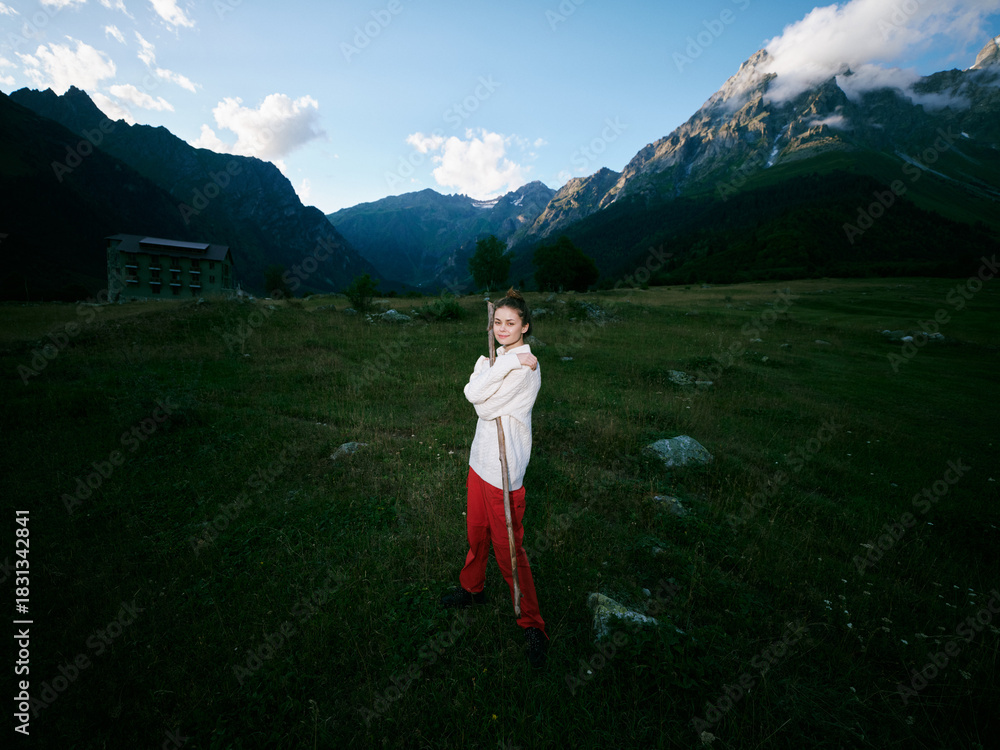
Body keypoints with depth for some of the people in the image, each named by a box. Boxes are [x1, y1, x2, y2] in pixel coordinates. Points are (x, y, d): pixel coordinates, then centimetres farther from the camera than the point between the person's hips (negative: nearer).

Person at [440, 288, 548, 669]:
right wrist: (505, 363, -14)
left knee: (507, 547, 2)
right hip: (481, 457, 8)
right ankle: (472, 588, 47)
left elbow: (485, 406, -20)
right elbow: (471, 392, -4)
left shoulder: (526, 368, -17)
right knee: (477, 533, 23)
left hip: (504, 467, -8)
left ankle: (533, 626, 20)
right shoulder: (500, 358, 11)